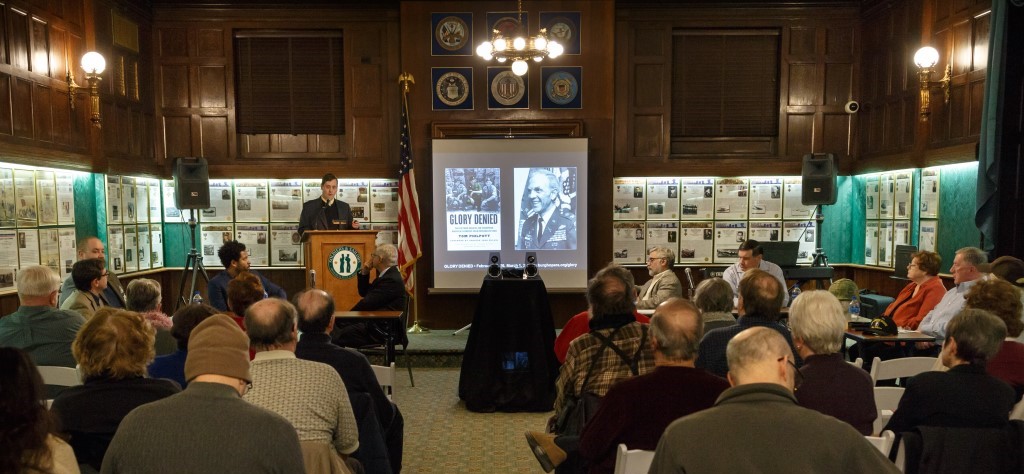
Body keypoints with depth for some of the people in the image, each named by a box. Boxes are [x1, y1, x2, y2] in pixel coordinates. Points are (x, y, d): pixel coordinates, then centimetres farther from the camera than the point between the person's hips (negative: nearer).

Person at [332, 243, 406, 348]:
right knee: (337, 324, 6)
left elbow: (367, 303, -19)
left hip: (383, 330, -10)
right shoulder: (387, 274, 14)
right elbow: (364, 293, 21)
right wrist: (364, 273, 6)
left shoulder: (392, 280, -19)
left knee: (339, 336, -19)